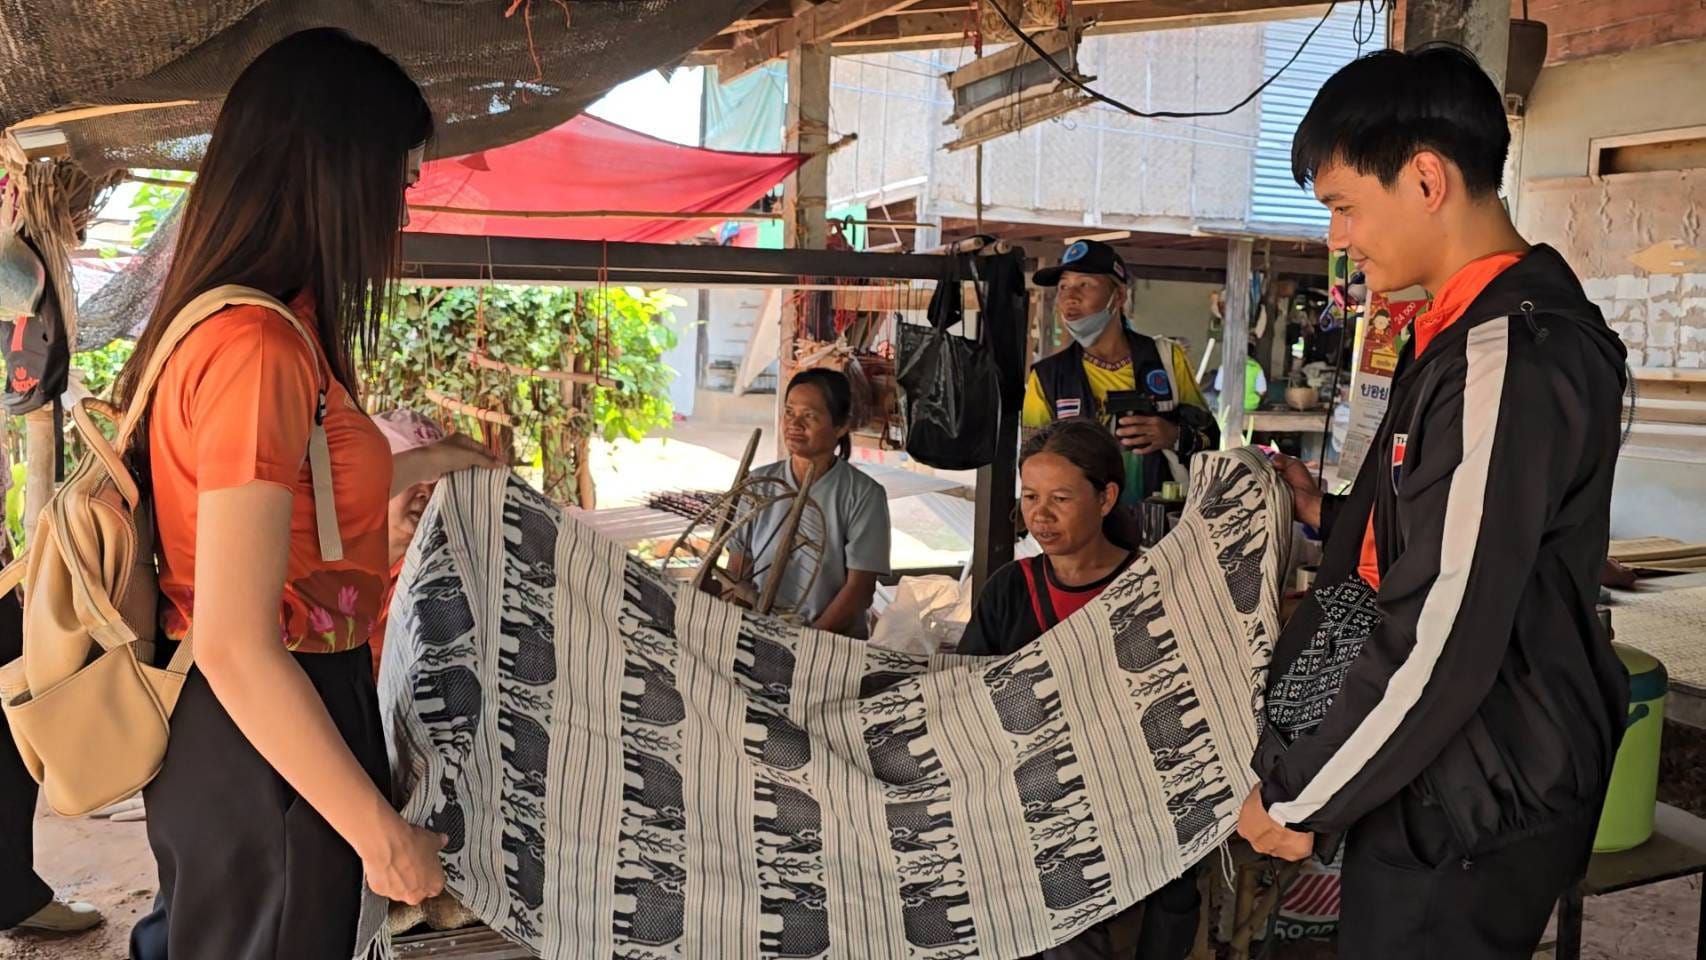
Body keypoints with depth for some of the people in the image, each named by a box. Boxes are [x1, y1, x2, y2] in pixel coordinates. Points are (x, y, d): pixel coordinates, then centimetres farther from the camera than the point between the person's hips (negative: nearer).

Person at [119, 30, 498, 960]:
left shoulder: (222, 322, 4)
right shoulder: (259, 349, -26)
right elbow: (236, 650, -28)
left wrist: (425, 463, 26)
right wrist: (383, 837, -22)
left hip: (251, 717, 9)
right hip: (265, 745, -9)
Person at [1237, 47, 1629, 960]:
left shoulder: (1505, 363, -24)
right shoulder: (1468, 332, 8)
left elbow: (1441, 640, -26)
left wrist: (1295, 797, -17)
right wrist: (1333, 516, 7)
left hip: (1473, 811, -9)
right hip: (1450, 777, 9)